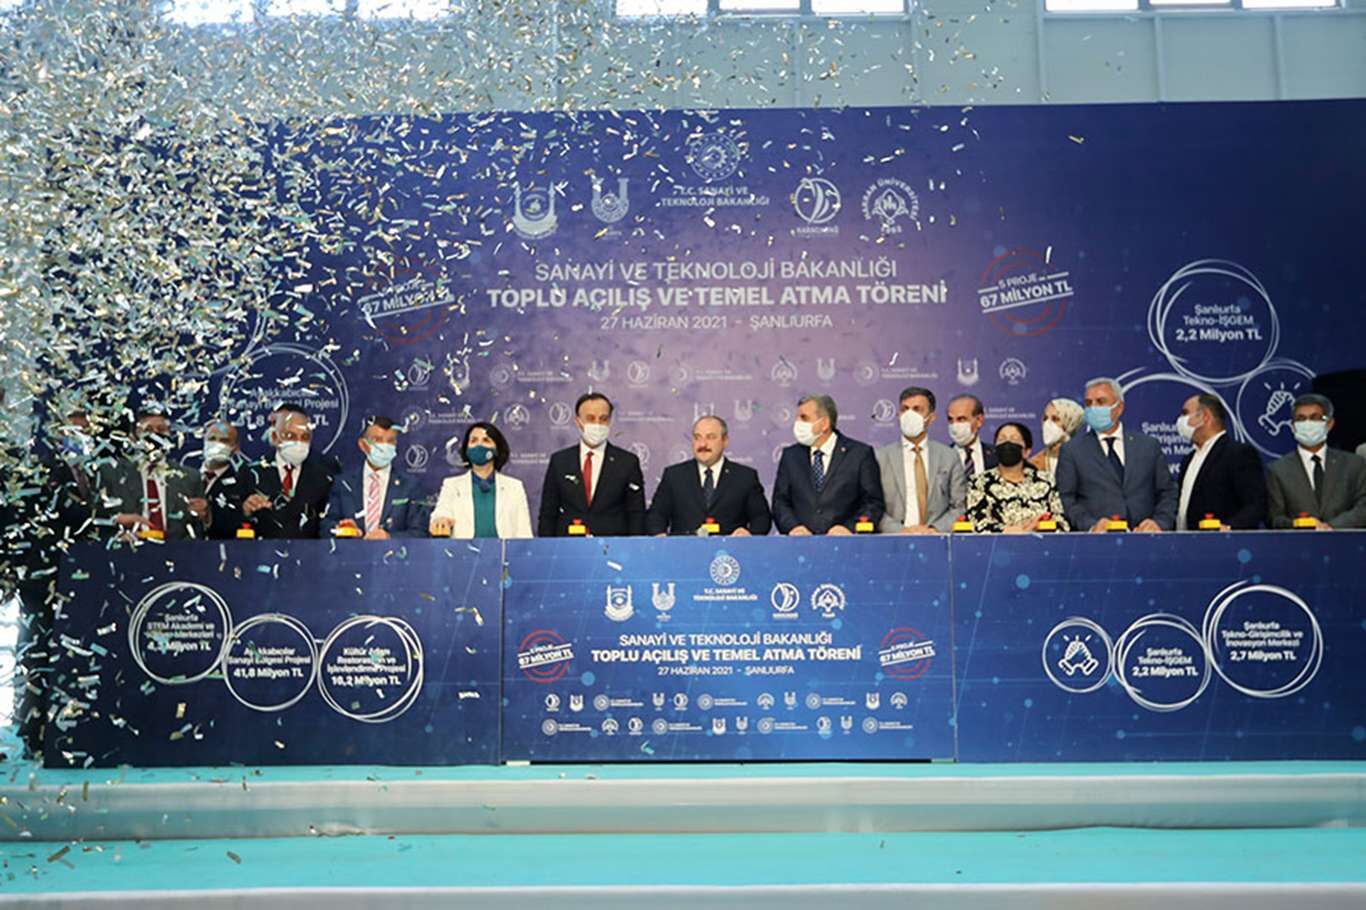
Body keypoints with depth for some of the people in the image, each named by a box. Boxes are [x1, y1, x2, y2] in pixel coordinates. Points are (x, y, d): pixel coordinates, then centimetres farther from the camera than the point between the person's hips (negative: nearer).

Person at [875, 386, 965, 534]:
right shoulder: (881, 457, 7)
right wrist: (900, 531, -11)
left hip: (936, 539, 1)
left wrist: (936, 529, -6)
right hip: (895, 540, -1)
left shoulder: (949, 457, 11)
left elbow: (960, 506, 8)